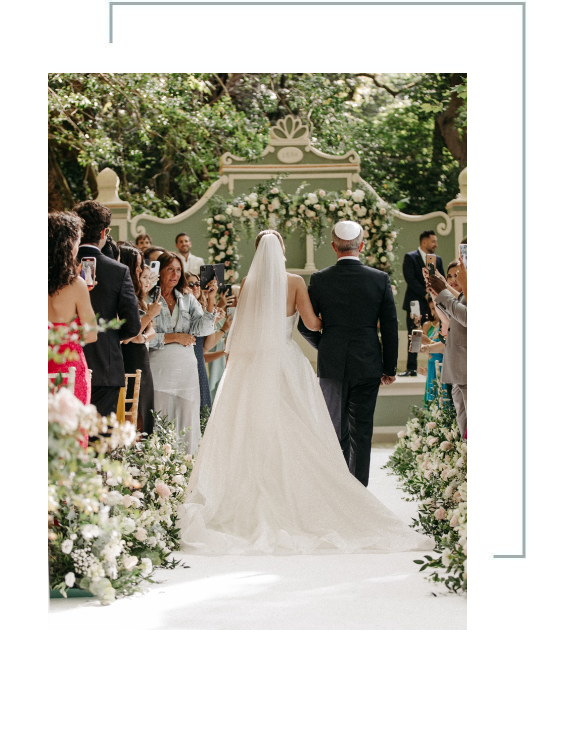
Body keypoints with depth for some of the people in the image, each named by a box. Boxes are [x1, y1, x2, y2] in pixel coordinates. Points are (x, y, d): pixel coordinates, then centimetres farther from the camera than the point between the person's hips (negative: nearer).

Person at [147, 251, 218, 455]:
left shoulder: (188, 300, 13)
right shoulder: (148, 300, 0)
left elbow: (202, 329, -1)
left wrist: (211, 299, -10)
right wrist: (175, 337, -9)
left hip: (186, 371, 4)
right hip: (159, 370, -4)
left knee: (187, 424, 3)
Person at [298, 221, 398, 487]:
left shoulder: (319, 280, -4)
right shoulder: (380, 279, -5)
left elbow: (305, 326, 1)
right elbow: (390, 327, -2)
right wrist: (389, 367, 7)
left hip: (332, 365, 1)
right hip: (367, 365, -1)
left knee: (335, 429, 13)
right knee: (361, 430, 5)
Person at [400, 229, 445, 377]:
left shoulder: (438, 260, 14)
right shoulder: (410, 257, 0)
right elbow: (410, 279, -10)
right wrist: (425, 293, -15)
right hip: (416, 304, -4)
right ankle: (411, 368, 2)